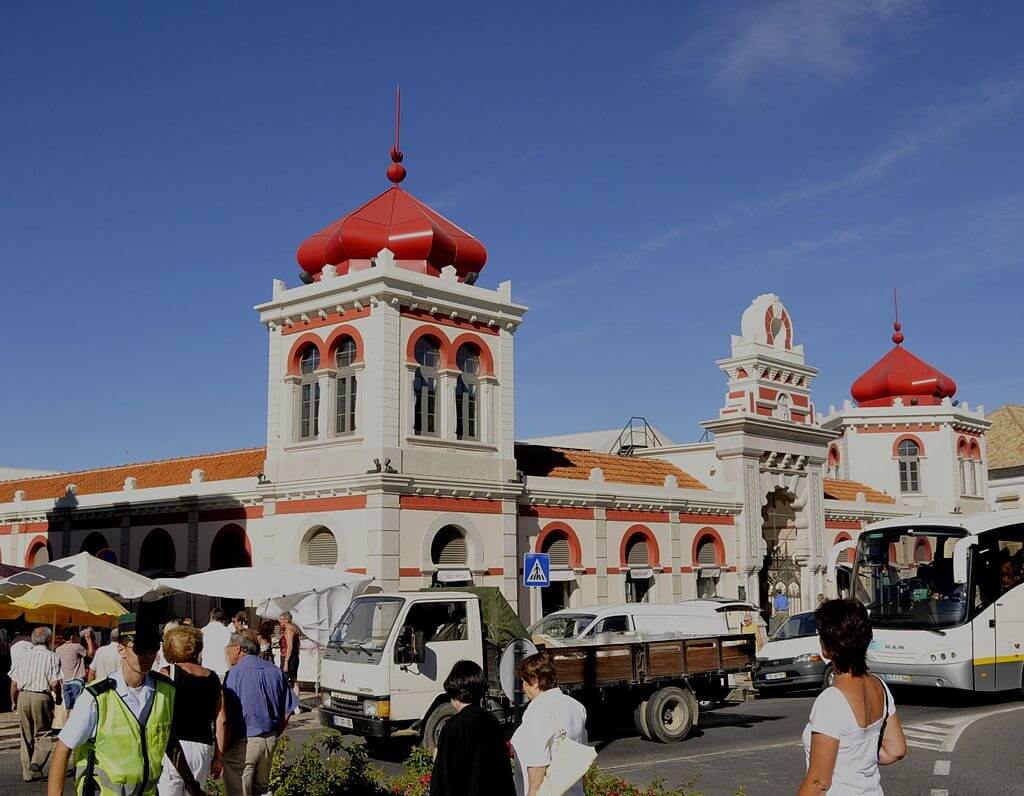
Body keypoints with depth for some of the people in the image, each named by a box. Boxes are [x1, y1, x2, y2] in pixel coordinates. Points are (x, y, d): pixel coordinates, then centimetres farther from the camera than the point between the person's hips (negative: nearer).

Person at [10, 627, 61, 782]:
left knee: (26, 736, 13)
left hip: (23, 696, 4)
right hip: (42, 698, -4)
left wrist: (13, 701, 20)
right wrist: (58, 698, 7)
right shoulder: (52, 657, -2)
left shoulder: (24, 656, 9)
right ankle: (37, 762, -13)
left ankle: (28, 772, 17)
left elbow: (14, 682, 7)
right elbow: (55, 683, -10)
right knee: (43, 734, 9)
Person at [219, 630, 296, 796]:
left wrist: (220, 753, -11)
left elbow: (223, 720, -19)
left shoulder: (235, 674, -14)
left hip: (242, 743, -6)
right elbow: (287, 712, 10)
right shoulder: (276, 672, 4)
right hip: (269, 741, 6)